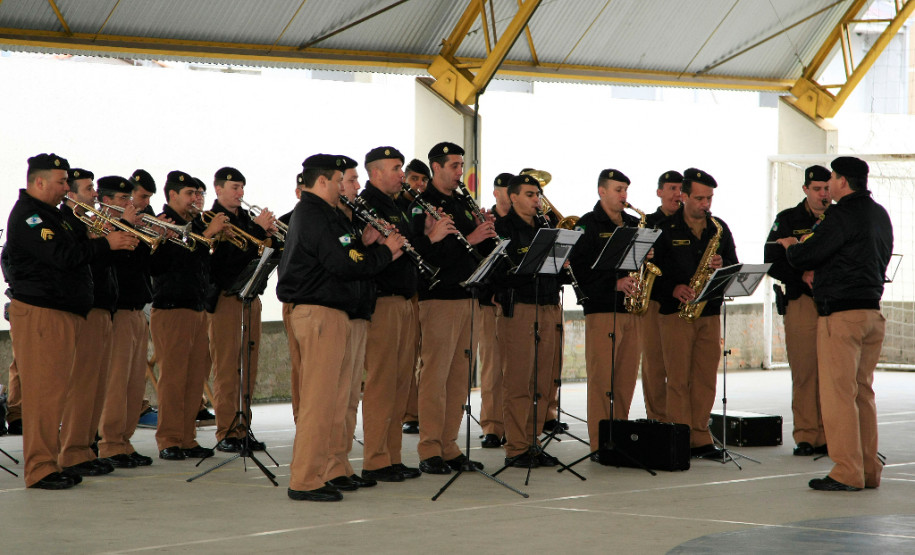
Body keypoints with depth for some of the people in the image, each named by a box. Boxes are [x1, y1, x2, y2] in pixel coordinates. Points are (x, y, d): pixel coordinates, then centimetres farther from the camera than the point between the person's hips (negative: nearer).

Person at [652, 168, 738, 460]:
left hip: (710, 312, 4)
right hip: (676, 312, -4)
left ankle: (700, 439, 9)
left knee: (705, 378, 4)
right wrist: (673, 288, -15)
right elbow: (651, 269, -1)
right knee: (679, 378, -4)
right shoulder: (666, 229, 1)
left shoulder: (719, 229, 12)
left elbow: (734, 265, 14)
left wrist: (721, 266, -8)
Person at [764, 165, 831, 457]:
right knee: (804, 372, -3)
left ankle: (829, 436, 3)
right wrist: (802, 275, -12)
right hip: (801, 302, -1)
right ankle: (806, 437, 2)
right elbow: (772, 262, 2)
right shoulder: (788, 220, 8)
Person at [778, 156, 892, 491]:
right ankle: (869, 469, 14)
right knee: (863, 393, 13)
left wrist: (790, 246, 10)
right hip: (872, 311, 9)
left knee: (838, 393, -5)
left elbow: (803, 258, -14)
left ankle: (847, 473, -6)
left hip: (841, 313, -9)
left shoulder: (843, 215, -13)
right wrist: (820, 271, 23)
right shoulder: (880, 215, 15)